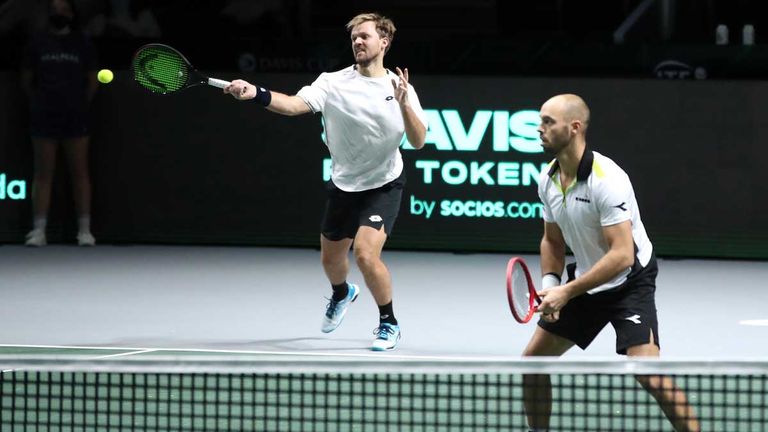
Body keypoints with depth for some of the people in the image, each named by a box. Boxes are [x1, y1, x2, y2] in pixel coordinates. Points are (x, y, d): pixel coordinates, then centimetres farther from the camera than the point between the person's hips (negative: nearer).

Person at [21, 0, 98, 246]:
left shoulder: (82, 44, 6)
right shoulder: (38, 44, 7)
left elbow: (92, 81, 11)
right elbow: (26, 80, 12)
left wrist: (81, 105, 6)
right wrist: (38, 104, 7)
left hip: (75, 118, 0)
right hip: (44, 119, 0)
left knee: (80, 173, -1)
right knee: (43, 173, -1)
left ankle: (84, 230, 1)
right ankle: (39, 231, -1)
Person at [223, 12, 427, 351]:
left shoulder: (400, 88, -10)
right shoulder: (334, 83, -10)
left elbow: (418, 142, -16)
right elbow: (294, 105, -26)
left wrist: (404, 104, -33)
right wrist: (255, 94, -43)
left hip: (383, 186, -3)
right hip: (343, 185, 3)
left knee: (365, 253, -23)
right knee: (330, 258, 18)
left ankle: (389, 324, 0)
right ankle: (342, 294, 56)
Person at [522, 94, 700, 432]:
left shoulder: (606, 179, -27)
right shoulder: (548, 180, -2)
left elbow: (622, 255, -30)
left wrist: (566, 293, -29)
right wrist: (549, 284, -5)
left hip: (630, 281, -8)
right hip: (585, 283, 8)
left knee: (647, 372, -24)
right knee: (532, 360, 8)